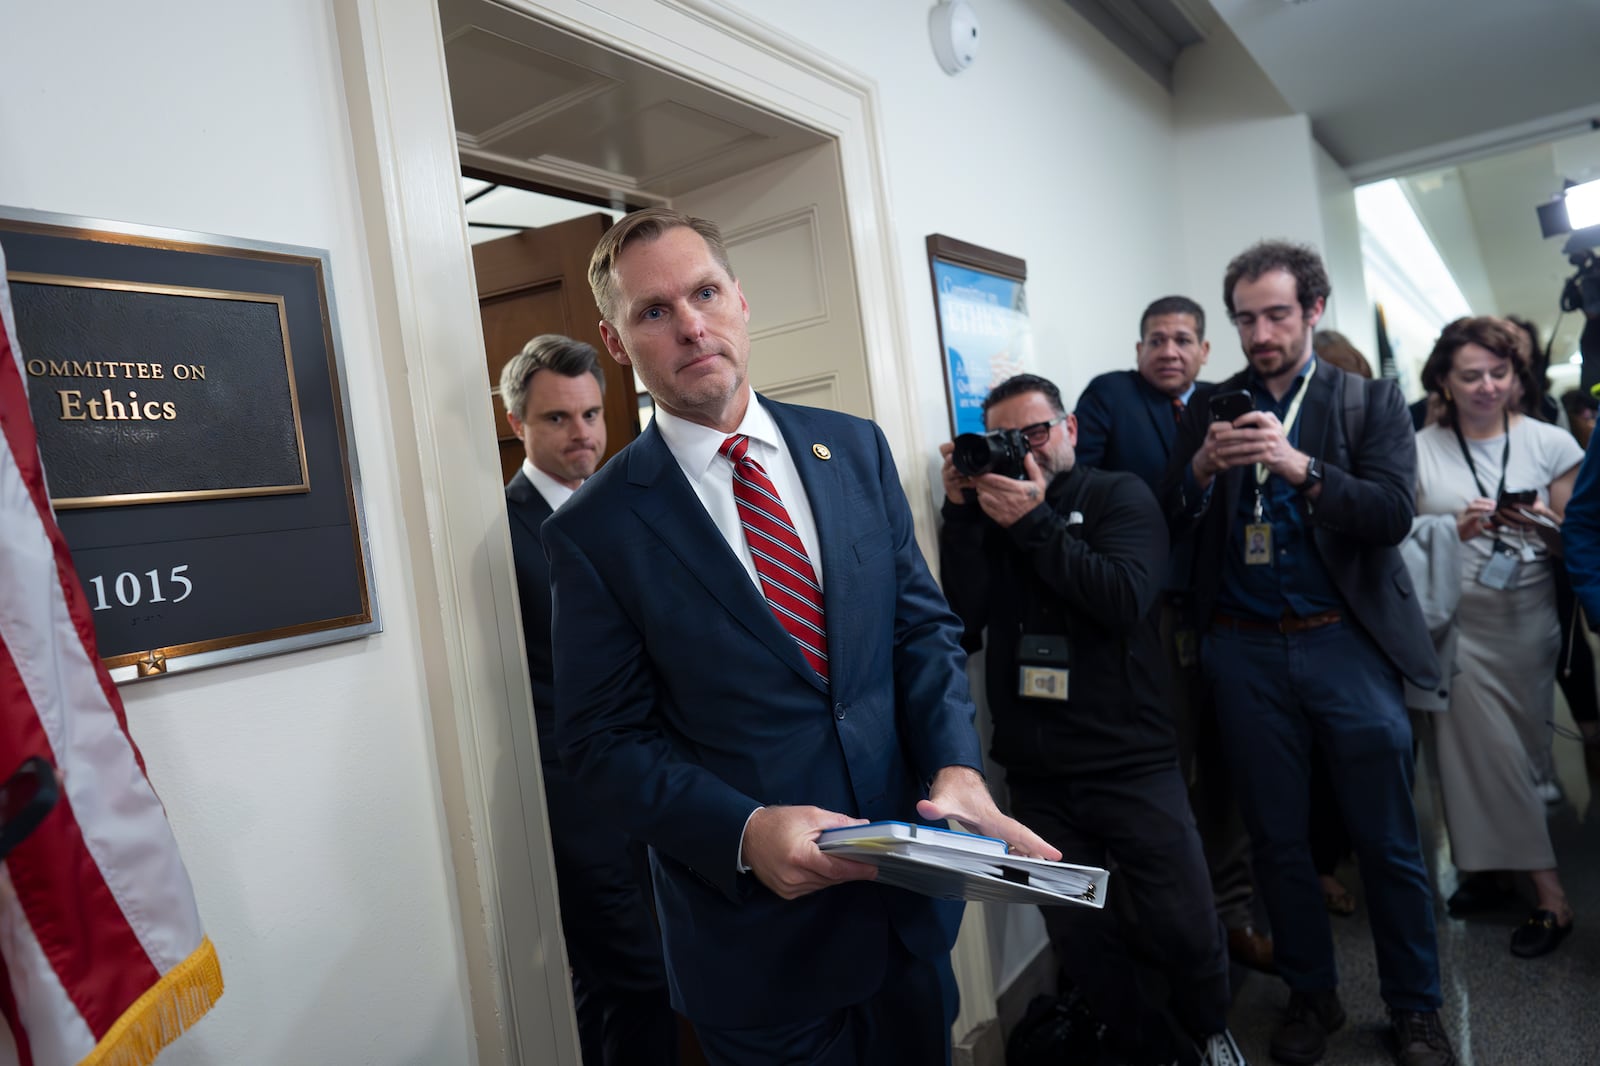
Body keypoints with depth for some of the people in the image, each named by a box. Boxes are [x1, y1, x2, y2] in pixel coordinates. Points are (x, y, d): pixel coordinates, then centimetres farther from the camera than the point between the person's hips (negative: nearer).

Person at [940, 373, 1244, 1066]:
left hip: (1132, 766, -2)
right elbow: (963, 619, -6)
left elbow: (1127, 598, -16)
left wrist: (1035, 522, -16)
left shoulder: (1121, 497, 2)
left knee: (1188, 930, 4)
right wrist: (961, 513, -12)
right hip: (1036, 777, 3)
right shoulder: (986, 514, 8)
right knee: (1077, 937, 8)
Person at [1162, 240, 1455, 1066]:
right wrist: (1202, 469, -18)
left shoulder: (1371, 402, 3)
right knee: (1277, 841, 12)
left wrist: (1300, 465, -25)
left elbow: (1393, 513, -11)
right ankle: (1311, 996, 31)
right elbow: (1171, 530, 1)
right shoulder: (1210, 410, 6)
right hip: (1245, 653, 2)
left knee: (1389, 842, 7)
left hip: (1346, 643, -1)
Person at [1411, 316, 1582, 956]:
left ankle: (1494, 870, 19)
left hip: (1526, 623, 0)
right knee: (1488, 753, 3)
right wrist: (1458, 529, -15)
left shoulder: (1551, 443, 2)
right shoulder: (1420, 450, 2)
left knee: (1507, 752, 3)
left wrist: (1543, 526, -16)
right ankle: (1548, 894, 17)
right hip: (1454, 624, 0)